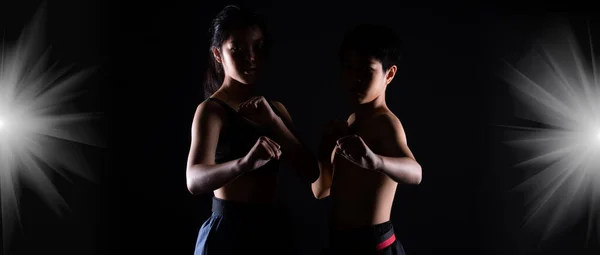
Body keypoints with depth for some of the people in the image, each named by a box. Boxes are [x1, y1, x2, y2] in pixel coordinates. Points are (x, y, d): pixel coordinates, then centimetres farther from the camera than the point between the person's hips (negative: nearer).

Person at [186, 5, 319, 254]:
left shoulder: (274, 108, 7)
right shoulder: (211, 109, -11)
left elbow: (310, 173, -3)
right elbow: (195, 181, -28)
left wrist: (274, 120, -15)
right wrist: (245, 162, -46)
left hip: (273, 227, 6)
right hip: (229, 230, -6)